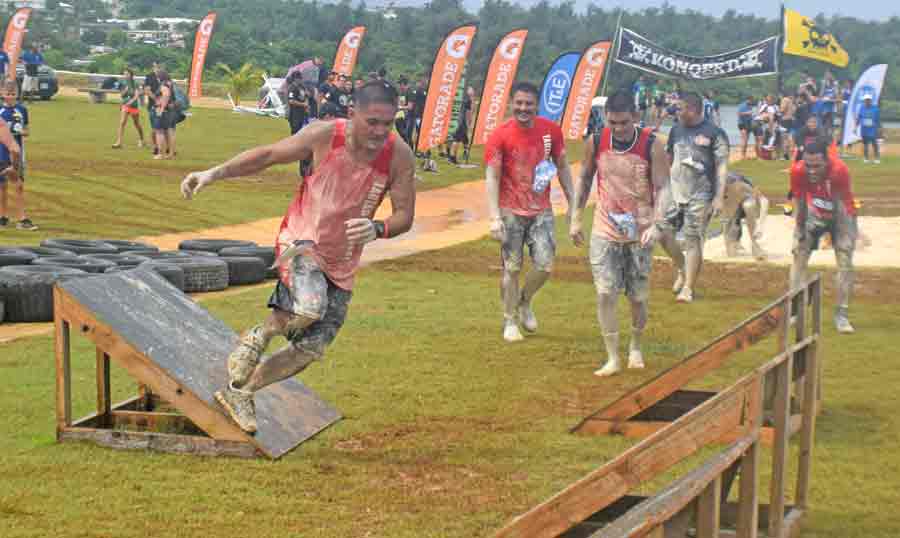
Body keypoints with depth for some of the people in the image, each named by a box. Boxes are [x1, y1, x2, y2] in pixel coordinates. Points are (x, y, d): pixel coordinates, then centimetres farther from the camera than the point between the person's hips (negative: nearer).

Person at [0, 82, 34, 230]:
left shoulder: (22, 110, 2)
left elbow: (26, 131, 9)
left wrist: (21, 132, -12)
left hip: (18, 153, 0)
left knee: (20, 185, -1)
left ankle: (23, 219, -1)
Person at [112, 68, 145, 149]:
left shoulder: (135, 84, -8)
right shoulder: (124, 85, 6)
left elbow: (136, 96, -15)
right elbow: (122, 95, 11)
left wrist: (131, 101, -29)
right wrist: (125, 91, -9)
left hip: (134, 106, -4)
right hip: (125, 106, 4)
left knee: (137, 125, 11)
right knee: (122, 123, -10)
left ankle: (141, 140, 31)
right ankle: (118, 142, -16)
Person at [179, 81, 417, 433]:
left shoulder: (399, 156, -12)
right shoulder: (324, 135, -17)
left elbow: (405, 215, -8)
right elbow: (268, 155, -4)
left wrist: (378, 229, -30)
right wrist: (215, 173, -11)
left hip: (342, 262, 4)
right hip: (302, 241, -4)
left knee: (310, 349, 4)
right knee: (309, 307, -35)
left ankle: (239, 393, 27)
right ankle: (257, 338, -3)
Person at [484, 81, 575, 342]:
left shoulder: (551, 130, -2)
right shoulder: (500, 135, -12)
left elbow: (562, 167, 9)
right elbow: (492, 177, -13)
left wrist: (572, 203, 7)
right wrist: (495, 218, -21)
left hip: (541, 210, 3)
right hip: (511, 212, -3)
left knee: (545, 266, -2)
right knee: (512, 268, 1)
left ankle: (524, 302, 26)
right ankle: (510, 322, 15)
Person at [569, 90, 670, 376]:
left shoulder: (652, 145, -13)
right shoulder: (596, 142, -5)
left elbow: (662, 187, -13)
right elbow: (584, 179, 9)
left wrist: (656, 224, -26)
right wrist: (575, 218, 7)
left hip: (640, 234, -1)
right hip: (604, 231, 1)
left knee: (638, 297, 8)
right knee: (605, 294, -8)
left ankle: (635, 347, 34)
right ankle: (612, 358, 0)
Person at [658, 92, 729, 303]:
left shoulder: (714, 133, -5)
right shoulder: (676, 129, 10)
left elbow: (722, 167, -6)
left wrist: (719, 197, -12)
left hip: (700, 197, -5)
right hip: (674, 192, 5)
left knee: (693, 240, -5)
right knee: (663, 232, -2)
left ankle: (688, 288, 2)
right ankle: (681, 267, 23)